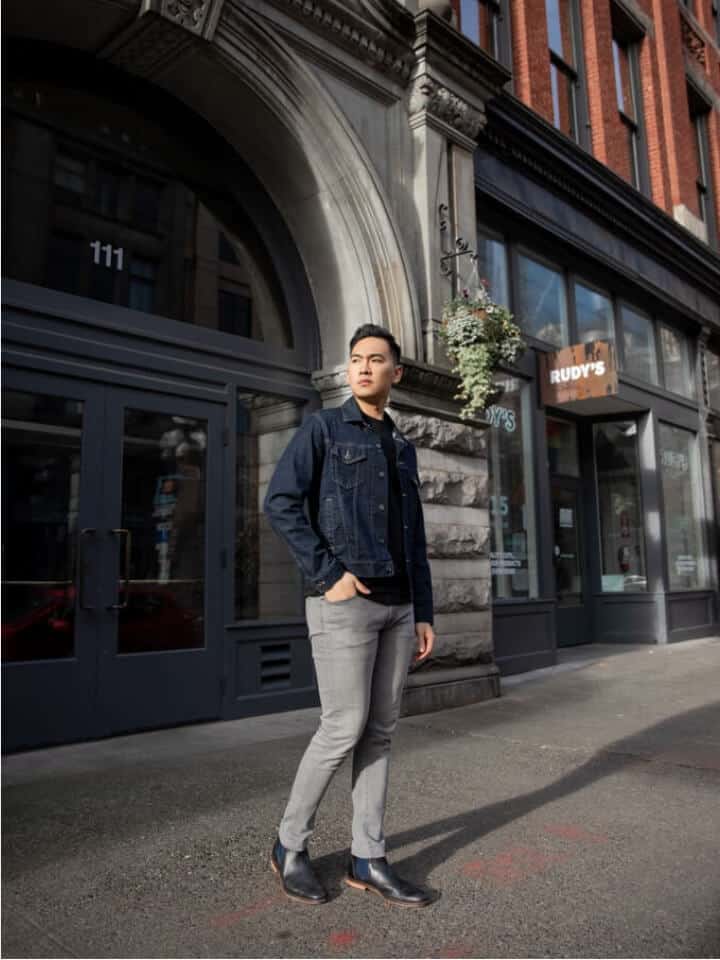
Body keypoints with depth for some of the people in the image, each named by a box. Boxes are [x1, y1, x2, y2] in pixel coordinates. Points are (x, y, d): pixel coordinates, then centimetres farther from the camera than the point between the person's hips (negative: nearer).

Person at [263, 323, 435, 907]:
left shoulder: (401, 447, 17)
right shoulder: (323, 428, 0)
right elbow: (281, 503, -11)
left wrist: (424, 612, 12)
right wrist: (328, 574, -17)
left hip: (396, 605, 6)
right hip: (345, 602, -6)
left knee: (380, 732, 8)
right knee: (344, 729, -4)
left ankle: (368, 859, 19)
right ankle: (291, 844, 16)